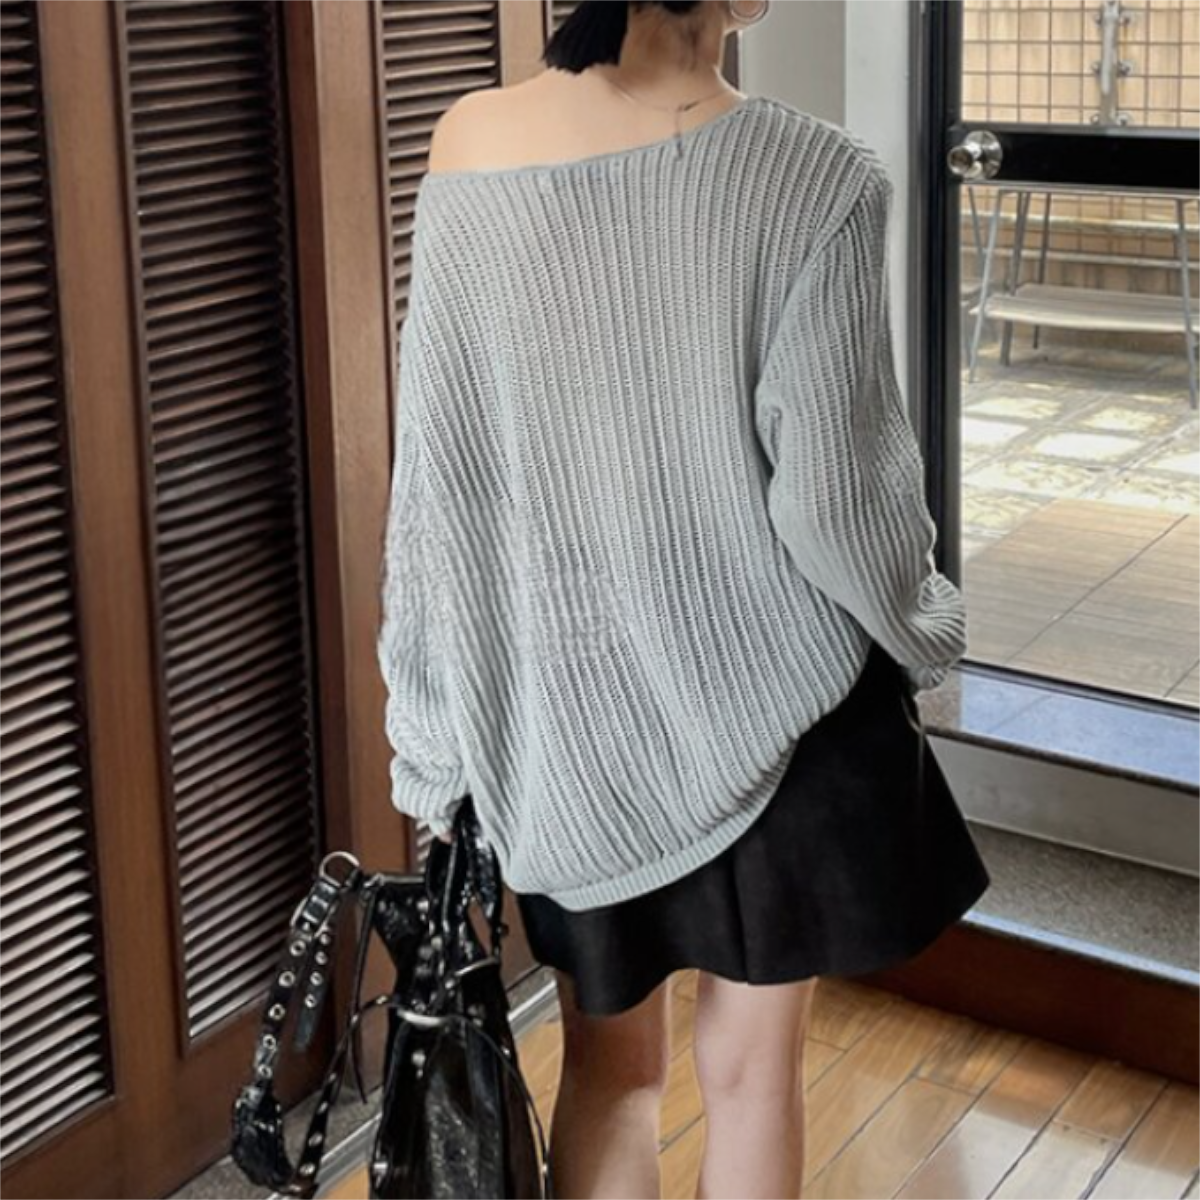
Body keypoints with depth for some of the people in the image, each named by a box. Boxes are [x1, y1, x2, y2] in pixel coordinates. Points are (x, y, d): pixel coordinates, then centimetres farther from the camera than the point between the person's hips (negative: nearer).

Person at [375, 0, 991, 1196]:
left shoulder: (467, 150, -7)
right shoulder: (813, 179, -17)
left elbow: (435, 474, -4)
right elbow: (833, 493, -15)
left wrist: (436, 737, 5)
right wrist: (926, 632, 6)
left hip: (563, 697, 3)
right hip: (763, 685, -3)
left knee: (609, 1064, 18)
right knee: (749, 1065, 14)